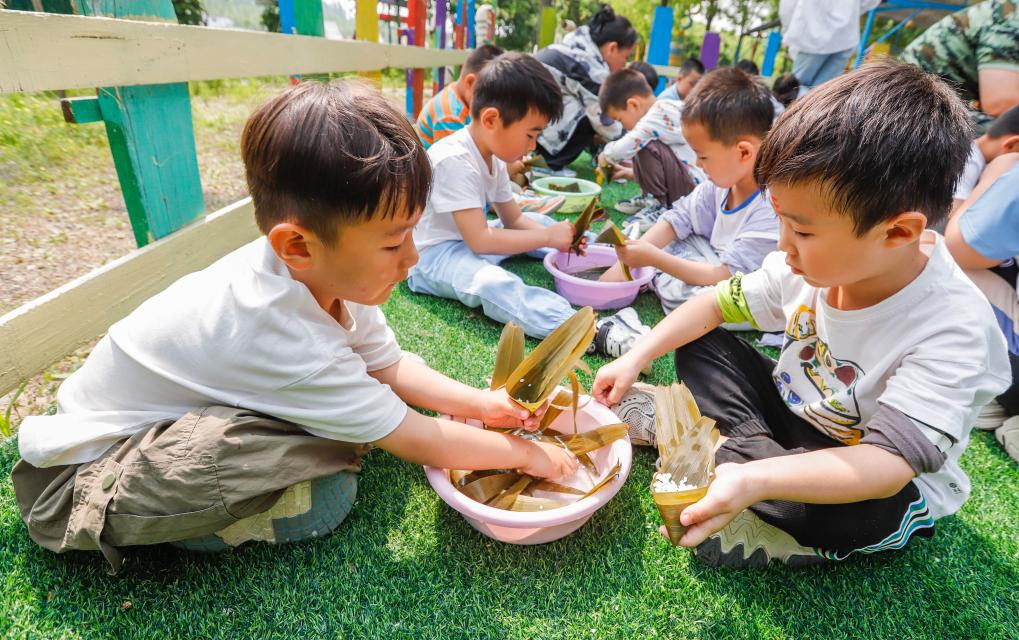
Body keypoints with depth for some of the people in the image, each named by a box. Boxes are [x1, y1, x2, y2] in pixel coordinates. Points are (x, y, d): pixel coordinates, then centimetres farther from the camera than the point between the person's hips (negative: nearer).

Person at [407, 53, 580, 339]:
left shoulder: (494, 158, 3)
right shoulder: (454, 160, -26)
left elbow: (513, 219, 10)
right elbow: (480, 240, -30)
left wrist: (560, 237, -7)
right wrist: (548, 237, -23)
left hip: (471, 240, 10)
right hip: (434, 255, -10)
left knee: (535, 220, 10)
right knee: (493, 282, -37)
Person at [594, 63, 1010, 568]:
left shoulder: (953, 332, -31)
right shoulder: (819, 260, -15)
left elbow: (888, 463, -37)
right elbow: (720, 303, -5)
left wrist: (753, 481, -52)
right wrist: (635, 360, -13)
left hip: (892, 487, -5)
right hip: (793, 411, 6)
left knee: (861, 514, -39)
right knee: (699, 342, -3)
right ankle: (752, 445, -19)